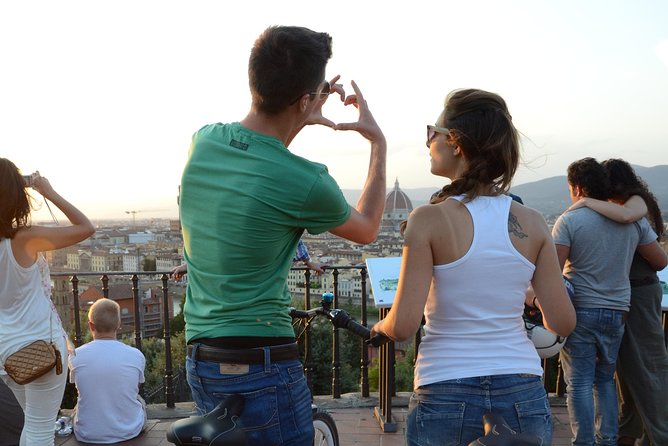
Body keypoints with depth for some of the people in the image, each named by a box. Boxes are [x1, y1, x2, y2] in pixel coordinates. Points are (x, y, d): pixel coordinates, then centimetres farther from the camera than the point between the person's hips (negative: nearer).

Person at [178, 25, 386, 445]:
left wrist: (301, 121, 18)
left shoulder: (203, 141, -3)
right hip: (261, 364, -6)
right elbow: (367, 228, 2)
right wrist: (379, 144, 10)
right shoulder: (306, 182, -20)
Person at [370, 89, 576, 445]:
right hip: (522, 393, 3)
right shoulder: (533, 223, -3)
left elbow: (403, 326, -16)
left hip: (446, 397, -2)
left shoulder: (430, 219, -14)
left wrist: (380, 327, 6)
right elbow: (562, 323, 0)